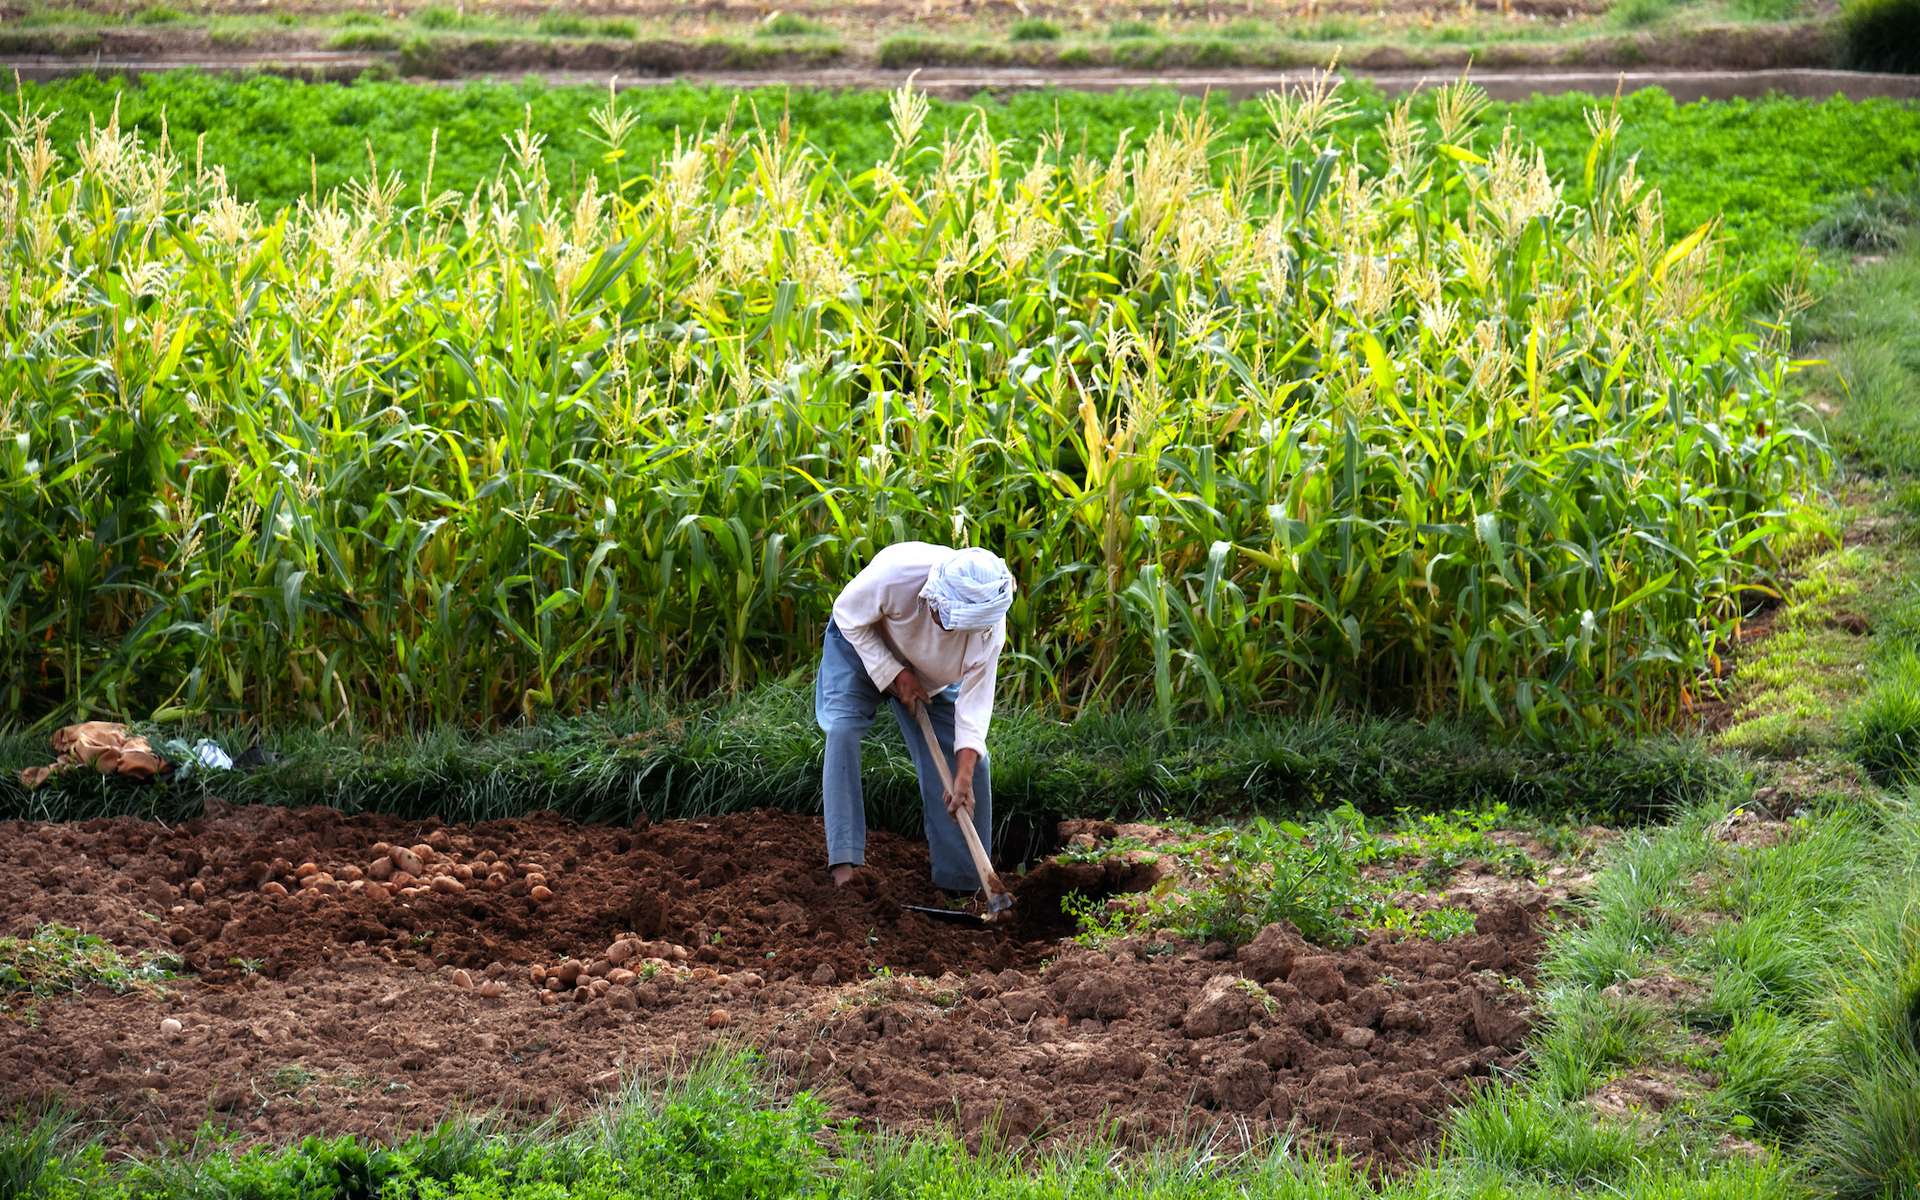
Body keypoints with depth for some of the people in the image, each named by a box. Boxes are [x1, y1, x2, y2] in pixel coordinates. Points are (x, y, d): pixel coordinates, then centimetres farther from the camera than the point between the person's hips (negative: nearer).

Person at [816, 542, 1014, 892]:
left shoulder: (991, 629, -33)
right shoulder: (897, 571, -42)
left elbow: (975, 699, -25)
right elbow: (848, 615, -23)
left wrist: (964, 776, -33)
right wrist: (894, 675, -26)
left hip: (932, 676, 3)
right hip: (861, 642, -2)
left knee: (973, 762, -5)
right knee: (843, 731, -26)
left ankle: (962, 883, 6)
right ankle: (844, 861, -26)